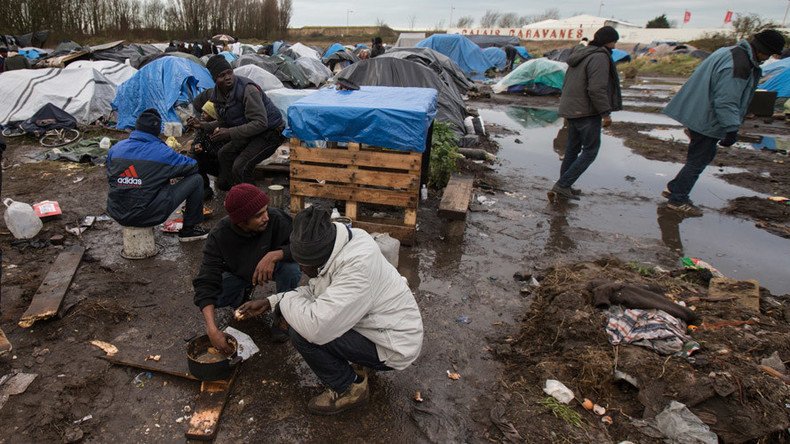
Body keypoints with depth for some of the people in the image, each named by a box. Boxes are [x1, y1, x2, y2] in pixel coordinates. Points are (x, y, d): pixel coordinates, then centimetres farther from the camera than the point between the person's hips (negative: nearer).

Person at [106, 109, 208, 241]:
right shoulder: (161, 152, -11)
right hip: (147, 215, -7)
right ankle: (189, 229, 13)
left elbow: (111, 177, 19)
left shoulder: (115, 148, 4)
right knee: (196, 179, 1)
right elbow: (192, 166, 1)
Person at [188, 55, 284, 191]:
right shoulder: (217, 95, 2)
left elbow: (260, 123, -30)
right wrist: (202, 125, -2)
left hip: (270, 132, -9)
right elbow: (223, 123, 15)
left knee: (240, 167, -22)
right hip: (250, 133, 9)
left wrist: (230, 133, -30)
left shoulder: (247, 89, -26)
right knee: (224, 154, 17)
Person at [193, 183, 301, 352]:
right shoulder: (219, 236, -29)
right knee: (214, 296, -25)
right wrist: (212, 329, -42)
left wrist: (274, 255, -48)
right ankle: (242, 297, 11)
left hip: (271, 267, -1)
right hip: (238, 273, 1)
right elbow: (206, 283, -31)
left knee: (291, 269, -33)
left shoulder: (275, 218, -34)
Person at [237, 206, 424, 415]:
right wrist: (268, 302, 3)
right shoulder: (336, 247, -7)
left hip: (393, 348, -9)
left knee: (302, 333, -18)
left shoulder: (358, 266, -35)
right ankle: (357, 362, 20)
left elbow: (314, 327, -38)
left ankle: (349, 388, 4)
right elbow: (313, 290, 9)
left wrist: (285, 301, -19)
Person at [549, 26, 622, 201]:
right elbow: (597, 89, -24)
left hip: (571, 109, 10)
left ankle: (564, 187, 20)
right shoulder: (599, 57, -16)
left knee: (572, 149, 15)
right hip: (587, 112, -9)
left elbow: (568, 84, 18)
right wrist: (606, 113, -18)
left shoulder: (580, 54, 14)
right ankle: (562, 185, -7)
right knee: (590, 150, -2)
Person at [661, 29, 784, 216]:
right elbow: (726, 101, -24)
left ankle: (674, 189, 23)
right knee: (698, 160, -1)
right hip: (706, 120, -10)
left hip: (696, 113, 10)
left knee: (705, 155, 19)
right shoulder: (739, 65, -21)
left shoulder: (728, 52, 11)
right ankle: (678, 199, 8)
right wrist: (732, 129, -19)